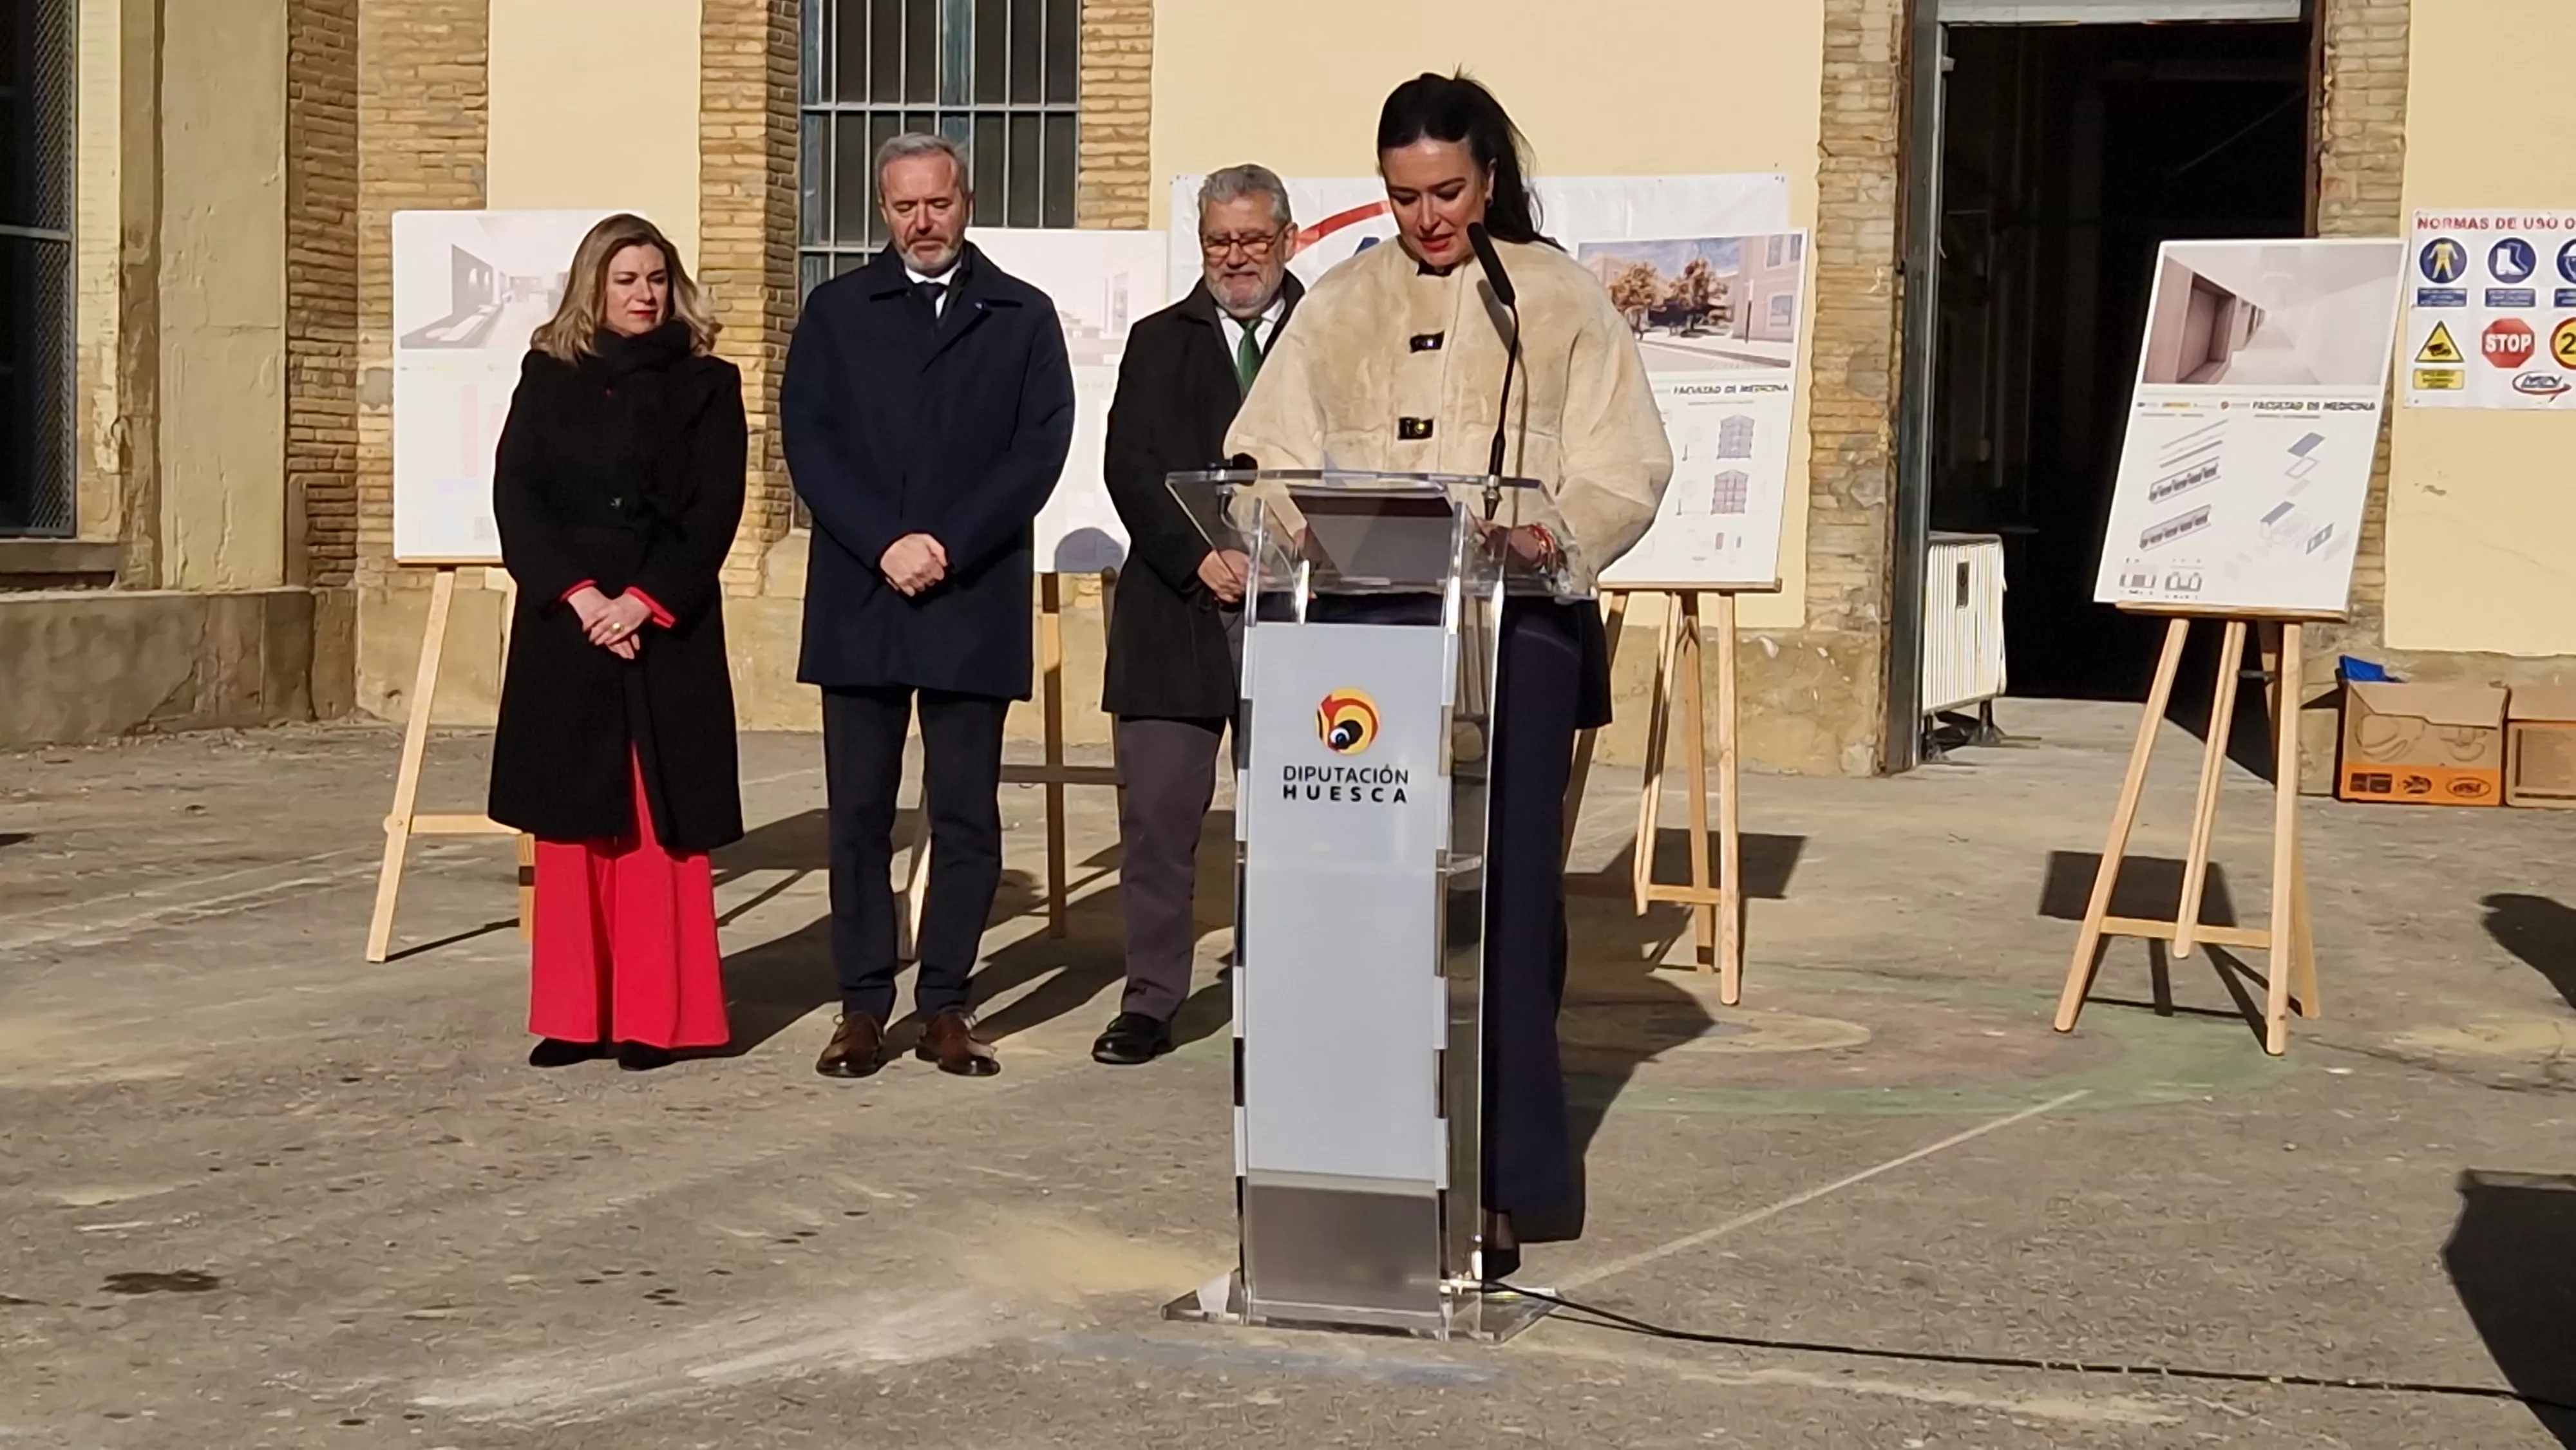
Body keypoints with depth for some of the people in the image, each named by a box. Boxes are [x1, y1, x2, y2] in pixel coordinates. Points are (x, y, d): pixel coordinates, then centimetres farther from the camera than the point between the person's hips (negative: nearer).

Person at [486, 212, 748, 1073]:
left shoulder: (706, 385, 5)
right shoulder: (548, 379, 9)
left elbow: (715, 510, -3)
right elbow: (514, 495, 1)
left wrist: (644, 601, -14)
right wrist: (579, 594, -12)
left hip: (668, 630, -2)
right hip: (564, 626, 2)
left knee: (661, 823, -2)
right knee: (572, 822, 3)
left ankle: (657, 1015, 3)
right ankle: (575, 1014, 8)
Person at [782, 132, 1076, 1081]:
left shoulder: (1023, 317, 9)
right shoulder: (836, 313, 11)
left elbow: (1040, 448, -1)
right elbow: (808, 440, 2)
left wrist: (945, 547, -11)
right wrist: (886, 546, -10)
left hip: (974, 603, -1)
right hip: (857, 601, 1)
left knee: (967, 816, 1)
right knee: (858, 813, 2)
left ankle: (945, 1005, 9)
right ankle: (863, 1005, 8)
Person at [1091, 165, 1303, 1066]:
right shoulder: (1159, 343, 13)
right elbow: (1131, 467, 2)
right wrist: (1199, 557, -12)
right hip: (1175, 610, 2)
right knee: (1157, 815, 1)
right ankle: (1151, 1001, 9)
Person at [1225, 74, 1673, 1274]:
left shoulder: (1560, 301, 6)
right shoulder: (1341, 307, 13)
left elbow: (1627, 469, 1)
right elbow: (1265, 459, 9)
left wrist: (1552, 526, -19)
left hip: (1516, 634, -2)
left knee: (1499, 907, -4)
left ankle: (1496, 1188, 1)